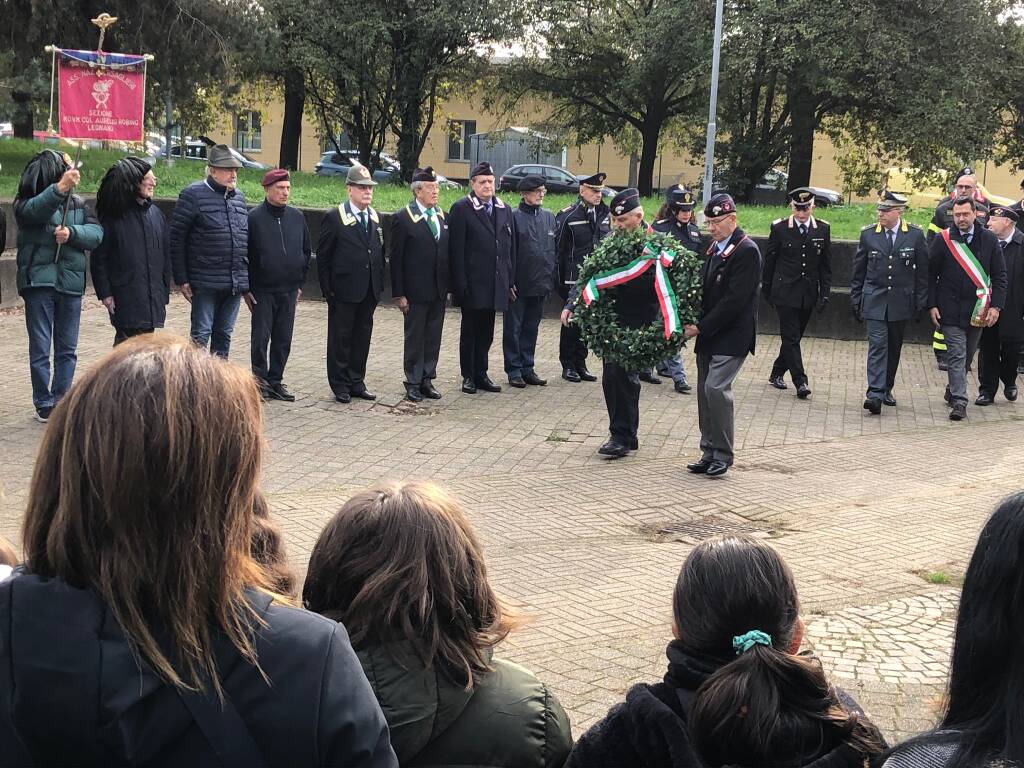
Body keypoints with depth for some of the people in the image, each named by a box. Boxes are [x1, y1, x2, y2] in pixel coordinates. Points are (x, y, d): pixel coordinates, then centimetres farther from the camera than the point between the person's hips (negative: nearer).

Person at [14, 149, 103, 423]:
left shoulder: (78, 204, 8)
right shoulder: (26, 204, -5)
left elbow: (96, 232, -2)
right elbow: (34, 211, -29)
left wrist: (72, 233, -21)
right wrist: (60, 189, -44)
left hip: (71, 284, 4)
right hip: (39, 283, -4)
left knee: (67, 350, 9)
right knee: (40, 349, 0)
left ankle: (61, 401, 18)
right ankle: (44, 405, 7)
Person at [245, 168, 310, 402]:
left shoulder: (297, 217, 7)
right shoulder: (254, 218, -7)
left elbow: (306, 251, 16)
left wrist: (300, 282, 12)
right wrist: (247, 288, -6)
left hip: (289, 290, 4)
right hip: (262, 290, -4)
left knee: (283, 339, 7)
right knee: (261, 337, -1)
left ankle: (276, 381, 16)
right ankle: (260, 378, 11)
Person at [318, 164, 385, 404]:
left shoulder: (375, 217, 10)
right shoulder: (335, 217, -7)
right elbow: (323, 256, -6)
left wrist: (380, 283, 7)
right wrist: (328, 289, -9)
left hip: (369, 291, 5)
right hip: (344, 291, -5)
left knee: (362, 337, 11)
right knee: (340, 338, 3)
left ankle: (356, 382, 20)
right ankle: (340, 386, 11)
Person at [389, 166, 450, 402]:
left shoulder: (442, 215, 9)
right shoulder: (403, 218, -8)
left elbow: (447, 252, 13)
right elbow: (395, 259, -9)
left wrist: (449, 286, 7)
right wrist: (399, 294, -12)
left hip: (439, 290, 5)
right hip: (416, 291, -5)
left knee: (433, 337, 10)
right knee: (415, 337, 4)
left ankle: (427, 379, 20)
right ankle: (413, 383, 13)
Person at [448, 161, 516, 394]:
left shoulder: (504, 210, 12)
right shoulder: (461, 209, -5)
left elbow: (511, 248, 14)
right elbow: (456, 250, -10)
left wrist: (511, 281, 9)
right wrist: (461, 284, -14)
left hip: (495, 285, 5)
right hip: (473, 285, -5)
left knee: (486, 332, 11)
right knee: (470, 330, 5)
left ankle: (481, 374, 20)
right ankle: (468, 376, 13)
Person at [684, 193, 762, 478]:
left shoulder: (746, 251, -13)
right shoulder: (714, 248, 13)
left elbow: (735, 300, -18)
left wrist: (701, 327, -17)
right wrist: (694, 324, 3)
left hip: (732, 336, -8)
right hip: (709, 334, 8)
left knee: (716, 388, -16)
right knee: (705, 391, 8)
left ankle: (723, 454, -7)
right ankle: (710, 453, 16)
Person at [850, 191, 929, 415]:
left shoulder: (915, 235, -2)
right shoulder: (868, 234, 0)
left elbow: (922, 271, 3)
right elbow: (859, 270, 7)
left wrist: (920, 302, 1)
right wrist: (856, 301, 6)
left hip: (901, 302, 1)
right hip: (875, 301, -1)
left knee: (894, 347, 12)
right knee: (877, 345, -11)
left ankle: (886, 389, 27)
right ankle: (875, 394, -17)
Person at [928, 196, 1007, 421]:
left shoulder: (989, 240, 2)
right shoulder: (943, 240, -3)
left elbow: (1000, 276, 4)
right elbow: (930, 274, 1)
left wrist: (996, 306, -5)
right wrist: (931, 305, -6)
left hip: (978, 311, 3)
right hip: (950, 309, -3)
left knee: (968, 355, 14)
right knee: (957, 355, -7)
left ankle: (953, 391, 32)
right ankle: (959, 402, -7)